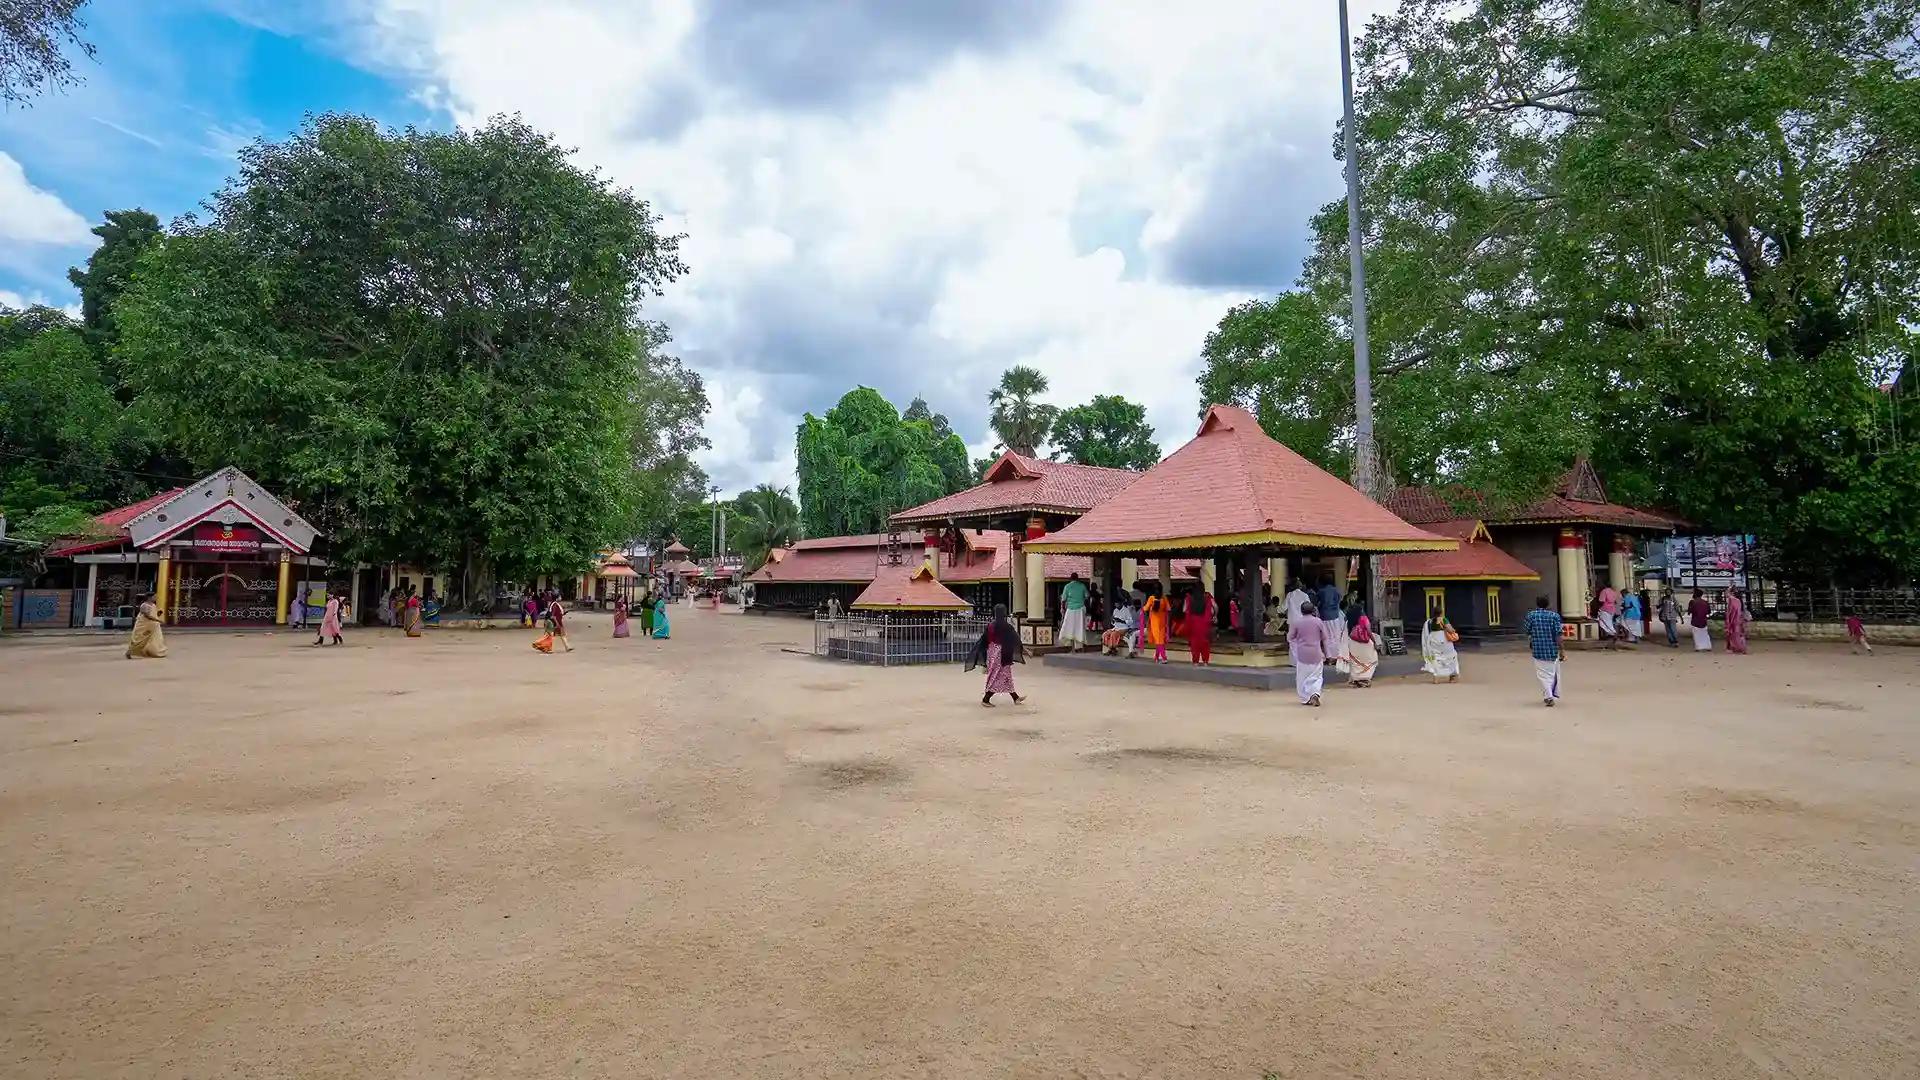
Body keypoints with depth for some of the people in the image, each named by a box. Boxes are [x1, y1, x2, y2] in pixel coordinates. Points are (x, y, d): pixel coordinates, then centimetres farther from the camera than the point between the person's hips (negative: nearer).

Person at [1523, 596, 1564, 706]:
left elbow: (1528, 633, 4)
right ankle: (1555, 695, 29)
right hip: (1552, 650, 1)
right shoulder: (1554, 615, -4)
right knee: (1553, 673, 19)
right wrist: (1562, 649, -6)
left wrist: (1529, 645, 21)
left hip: (1538, 650, -1)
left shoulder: (1531, 615, -2)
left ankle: (1548, 696, -10)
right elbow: (1558, 634, -9)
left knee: (1542, 674, 2)